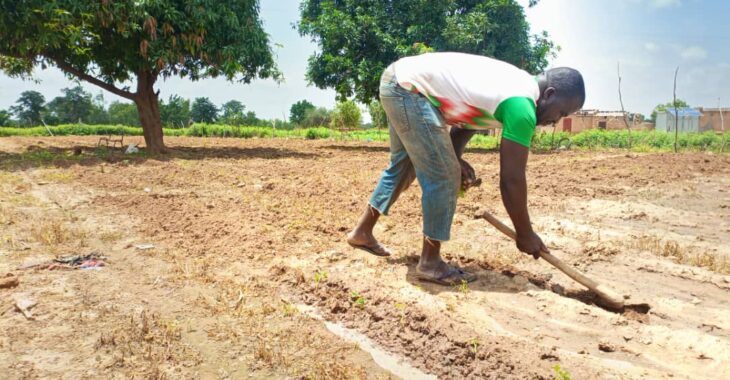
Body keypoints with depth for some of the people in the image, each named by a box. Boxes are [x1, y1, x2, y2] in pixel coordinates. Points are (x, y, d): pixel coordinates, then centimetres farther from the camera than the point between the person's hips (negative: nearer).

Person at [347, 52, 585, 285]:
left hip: (398, 79, 11)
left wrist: (455, 158, 3)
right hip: (409, 87, -11)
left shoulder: (517, 85, 12)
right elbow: (512, 179, -15)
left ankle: (362, 232, 37)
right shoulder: (521, 106, -17)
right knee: (443, 176, -8)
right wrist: (525, 234, -4)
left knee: (403, 166, 23)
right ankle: (430, 262, 5)